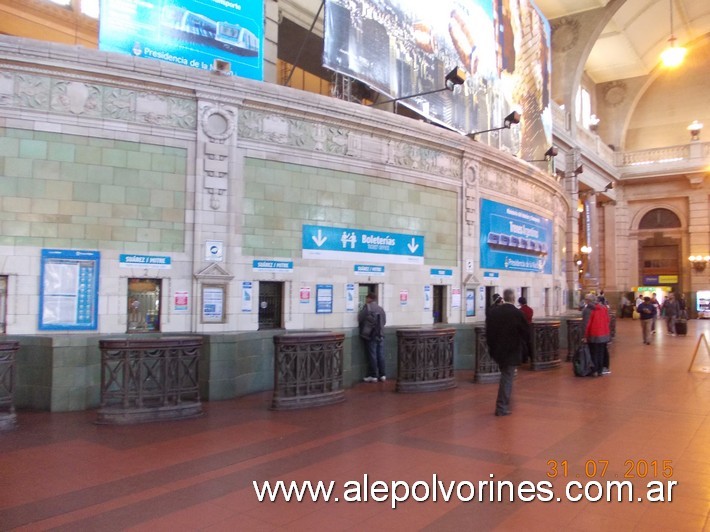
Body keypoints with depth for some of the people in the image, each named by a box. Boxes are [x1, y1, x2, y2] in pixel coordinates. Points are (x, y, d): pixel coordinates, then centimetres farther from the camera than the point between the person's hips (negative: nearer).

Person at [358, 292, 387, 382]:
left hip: (370, 335, -5)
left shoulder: (367, 307, -8)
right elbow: (384, 321, 14)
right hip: (380, 335, 5)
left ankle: (373, 376, 3)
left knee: (372, 355, 0)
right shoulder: (381, 308, 9)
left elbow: (359, 319, -8)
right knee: (381, 355, 8)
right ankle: (382, 375, 13)